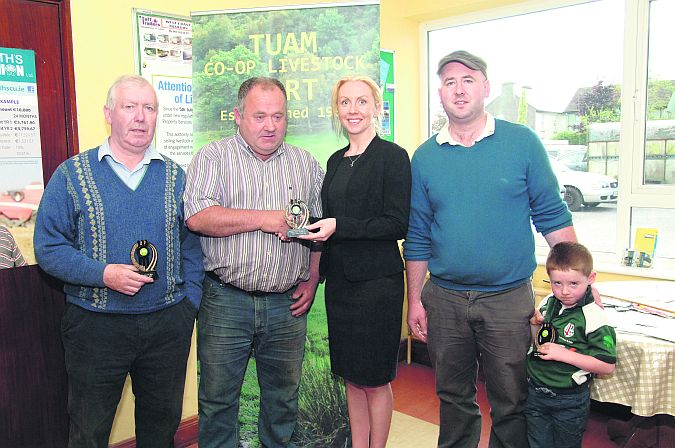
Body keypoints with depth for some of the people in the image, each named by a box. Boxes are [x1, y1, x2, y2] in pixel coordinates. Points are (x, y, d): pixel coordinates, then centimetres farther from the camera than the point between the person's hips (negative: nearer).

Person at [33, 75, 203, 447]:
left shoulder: (174, 176, 5)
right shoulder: (72, 175, -2)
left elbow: (191, 246, 7)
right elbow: (48, 247, -6)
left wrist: (189, 303, -1)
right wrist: (104, 274, -20)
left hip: (168, 325, 2)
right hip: (95, 327, -2)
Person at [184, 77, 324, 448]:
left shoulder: (306, 164, 10)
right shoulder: (213, 157, -1)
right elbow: (198, 216, -16)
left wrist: (312, 281, 4)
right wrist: (265, 219, -16)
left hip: (286, 305, 3)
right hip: (226, 302, -2)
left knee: (283, 398, 17)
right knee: (217, 398, 10)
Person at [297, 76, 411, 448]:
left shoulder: (393, 156, -7)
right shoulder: (336, 161, 13)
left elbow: (397, 224, -14)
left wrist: (338, 227, -21)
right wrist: (307, 227, 0)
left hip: (377, 281, -6)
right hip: (340, 279, 7)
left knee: (374, 379, 5)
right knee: (351, 376, 15)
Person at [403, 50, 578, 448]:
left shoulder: (522, 142, -3)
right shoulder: (425, 157, 3)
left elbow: (553, 217, 0)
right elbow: (418, 236, 6)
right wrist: (415, 300, 5)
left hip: (509, 298, -2)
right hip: (444, 298, 2)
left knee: (511, 401, 11)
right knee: (453, 397, 18)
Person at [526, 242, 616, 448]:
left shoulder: (593, 316, -19)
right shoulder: (547, 303, -1)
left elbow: (607, 365, -20)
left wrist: (563, 354, -24)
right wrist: (534, 323, -4)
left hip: (569, 401, -5)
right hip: (535, 392, 5)